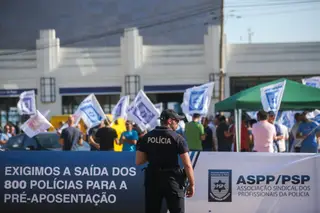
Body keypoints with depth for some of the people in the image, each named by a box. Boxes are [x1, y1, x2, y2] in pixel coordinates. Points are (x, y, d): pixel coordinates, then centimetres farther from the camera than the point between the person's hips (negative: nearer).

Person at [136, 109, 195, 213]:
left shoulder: (147, 137, 2)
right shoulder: (177, 138, -7)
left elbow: (138, 161, 1)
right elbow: (187, 165, -10)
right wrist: (191, 184, -1)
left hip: (152, 179, 4)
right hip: (172, 179, -3)